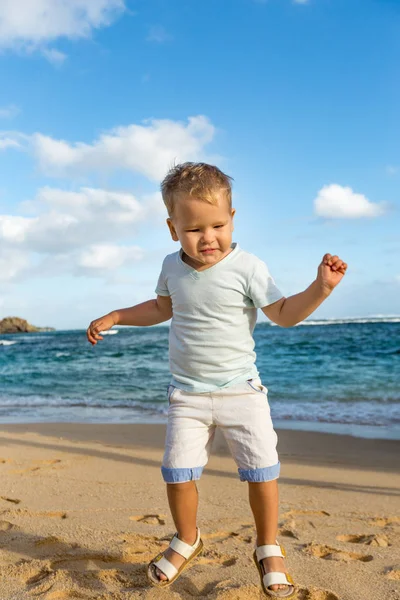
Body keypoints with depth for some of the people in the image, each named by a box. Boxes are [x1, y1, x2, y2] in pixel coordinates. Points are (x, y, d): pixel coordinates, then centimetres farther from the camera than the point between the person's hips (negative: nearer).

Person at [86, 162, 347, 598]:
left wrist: (320, 288, -22)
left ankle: (268, 550, 24)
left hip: (240, 388, -2)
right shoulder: (172, 267, 2)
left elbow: (284, 314, -7)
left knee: (262, 470, -1)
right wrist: (114, 317, 20)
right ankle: (186, 542, 32)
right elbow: (161, 308, 21)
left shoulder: (247, 268, -11)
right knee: (177, 473, 3)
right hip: (187, 393, 3)